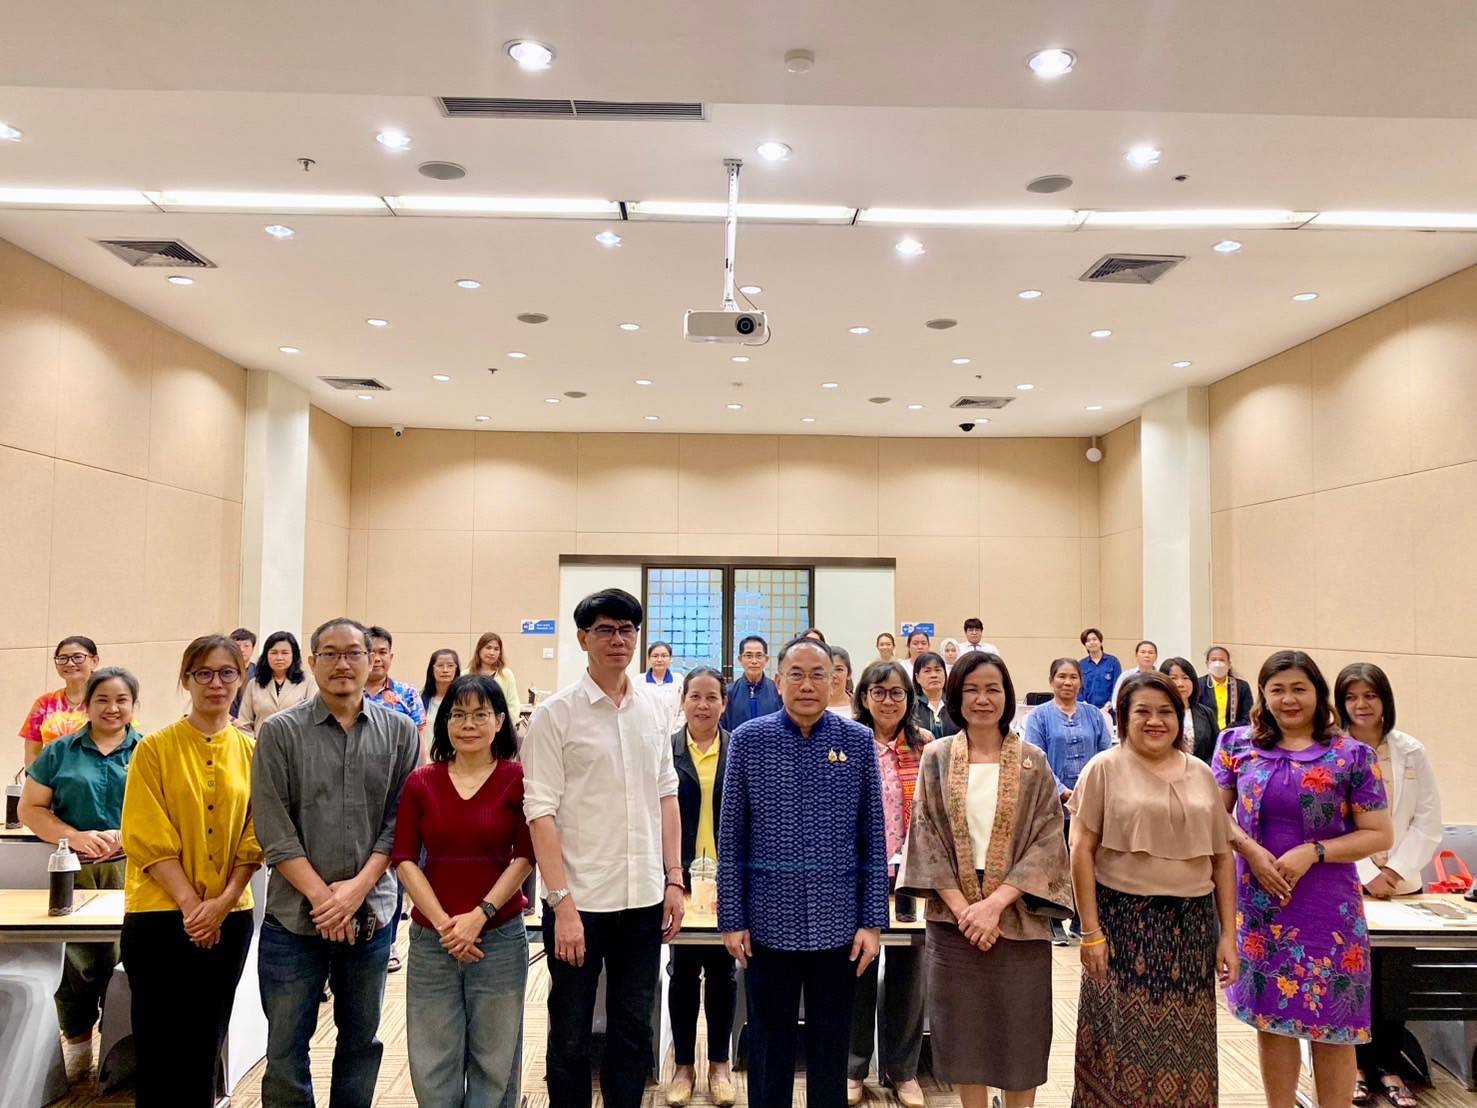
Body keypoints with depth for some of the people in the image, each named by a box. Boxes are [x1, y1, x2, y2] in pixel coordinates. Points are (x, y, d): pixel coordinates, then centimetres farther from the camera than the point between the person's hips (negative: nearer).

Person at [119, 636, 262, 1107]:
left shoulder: (251, 753, 4)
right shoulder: (155, 749, -4)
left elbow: (255, 839, 2)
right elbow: (148, 839, -9)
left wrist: (223, 901, -10)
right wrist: (190, 903, -14)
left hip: (229, 919, 3)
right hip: (161, 916, -3)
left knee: (206, 1044, 13)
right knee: (161, 1046, 3)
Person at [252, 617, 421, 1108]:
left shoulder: (400, 732, 1)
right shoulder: (280, 732, -3)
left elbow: (400, 822, -1)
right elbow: (274, 830, -7)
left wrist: (357, 888, -11)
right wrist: (321, 895, -12)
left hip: (371, 914, 2)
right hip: (295, 916, -1)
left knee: (362, 1039, 15)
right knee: (286, 1046, 8)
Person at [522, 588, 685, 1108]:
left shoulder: (653, 712, 7)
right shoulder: (556, 714, -8)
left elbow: (666, 798, 12)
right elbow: (540, 811, -11)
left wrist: (674, 880, 6)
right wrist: (562, 903, -16)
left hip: (643, 899, 4)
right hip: (579, 901, -4)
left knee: (634, 1032, 16)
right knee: (570, 1037, 10)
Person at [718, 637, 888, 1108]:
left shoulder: (858, 741, -1)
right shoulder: (749, 739, -3)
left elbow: (873, 840, 1)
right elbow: (731, 839, -1)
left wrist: (873, 921, -2)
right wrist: (732, 920, -3)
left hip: (838, 923, 1)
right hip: (769, 922, 0)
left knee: (831, 1052, 14)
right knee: (769, 1051, 14)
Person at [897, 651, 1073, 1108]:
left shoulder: (1032, 761, 0)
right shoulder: (937, 757, 1)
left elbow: (1048, 840, -6)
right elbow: (926, 835, -1)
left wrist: (995, 903, -16)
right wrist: (962, 907, -12)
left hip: (1018, 919, 0)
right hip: (954, 917, 1)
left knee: (1019, 1032, 7)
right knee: (966, 1031, 8)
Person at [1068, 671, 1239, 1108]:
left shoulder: (1201, 774, 9)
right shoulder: (1105, 768, -4)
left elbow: (1222, 859, 11)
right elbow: (1081, 851, -6)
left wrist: (1228, 934, 6)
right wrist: (1091, 932, -10)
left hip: (1192, 924, 4)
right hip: (1124, 921, -3)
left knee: (1185, 1044, 10)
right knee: (1127, 1042, 2)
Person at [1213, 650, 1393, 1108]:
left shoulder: (1352, 756, -5)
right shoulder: (1238, 744, 2)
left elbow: (1379, 835, -4)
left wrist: (1313, 852, -16)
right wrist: (1251, 851, -11)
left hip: (1328, 909, -2)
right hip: (1260, 905, 2)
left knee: (1332, 1027, 6)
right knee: (1269, 1018, 12)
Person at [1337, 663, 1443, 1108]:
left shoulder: (1411, 752, 3)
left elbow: (1428, 822, 2)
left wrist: (1396, 870, -8)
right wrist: (1367, 875, -10)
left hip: (1402, 884, 2)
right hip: (1346, 885, -2)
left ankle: (1389, 1064, 18)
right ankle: (1356, 1062, 16)